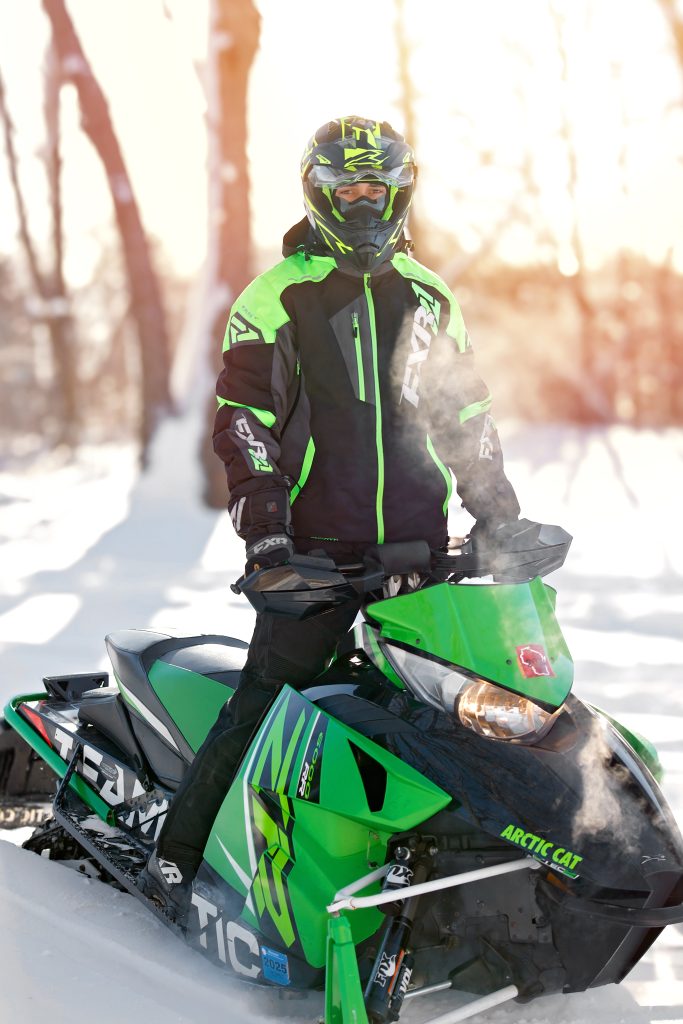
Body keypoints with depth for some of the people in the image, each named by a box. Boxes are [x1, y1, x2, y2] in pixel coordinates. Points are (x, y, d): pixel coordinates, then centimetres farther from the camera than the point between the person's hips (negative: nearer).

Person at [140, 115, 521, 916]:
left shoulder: (428, 299, 14)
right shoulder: (277, 297, 0)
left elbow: (466, 414, 19)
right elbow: (242, 418, -4)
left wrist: (497, 511, 13)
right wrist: (263, 524, -14)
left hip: (419, 544, 4)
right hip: (316, 545, -4)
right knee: (267, 693, -5)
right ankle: (178, 848, 4)